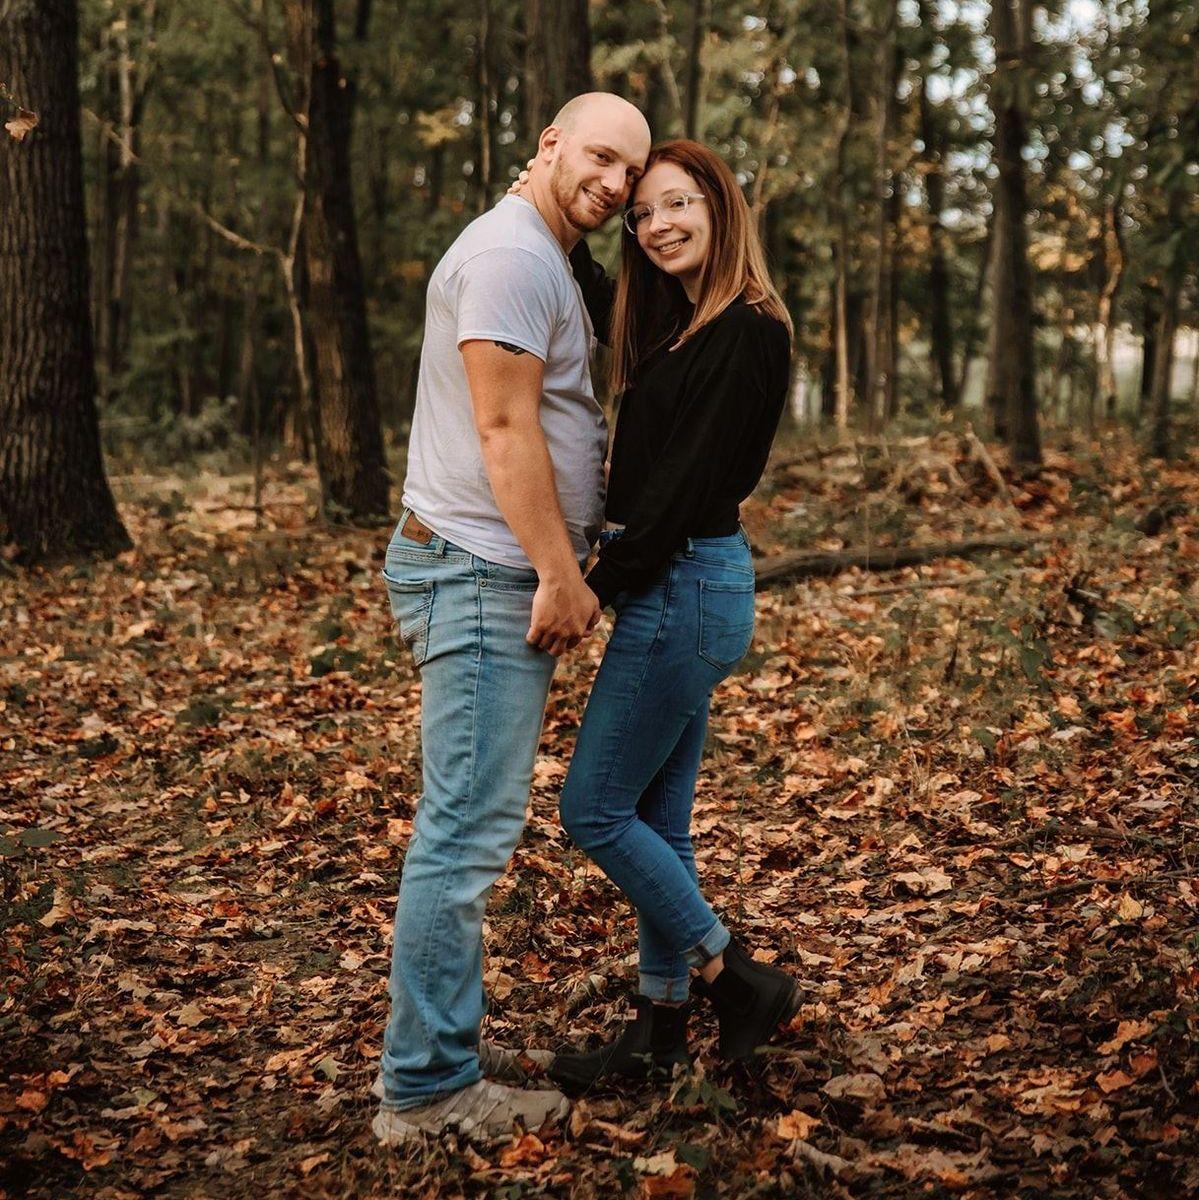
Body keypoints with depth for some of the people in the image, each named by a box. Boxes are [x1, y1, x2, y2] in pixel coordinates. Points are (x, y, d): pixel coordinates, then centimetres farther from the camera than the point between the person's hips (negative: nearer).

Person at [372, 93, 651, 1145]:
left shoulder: (548, 266, 22)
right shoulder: (510, 253, -12)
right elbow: (504, 428, -19)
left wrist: (560, 568, 21)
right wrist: (560, 574, -19)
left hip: (507, 579, 11)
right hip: (482, 575, -11)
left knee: (471, 825, 13)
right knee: (470, 826, -10)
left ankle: (446, 1051, 20)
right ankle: (429, 1089, -4)